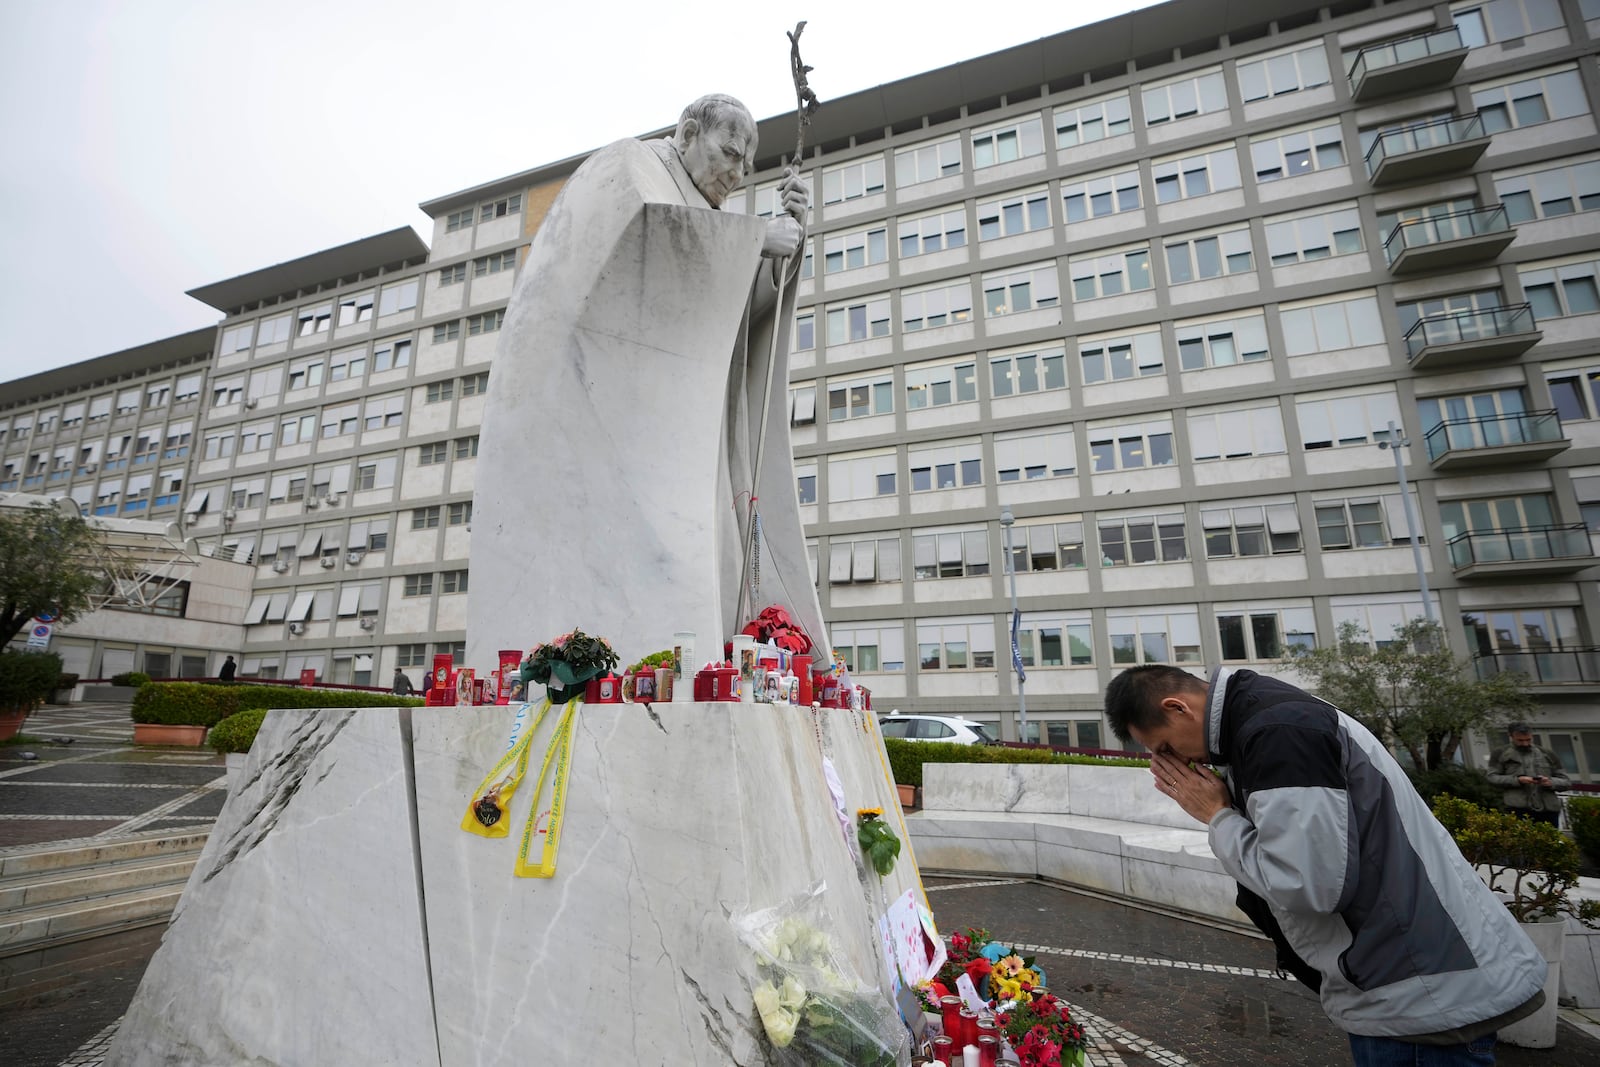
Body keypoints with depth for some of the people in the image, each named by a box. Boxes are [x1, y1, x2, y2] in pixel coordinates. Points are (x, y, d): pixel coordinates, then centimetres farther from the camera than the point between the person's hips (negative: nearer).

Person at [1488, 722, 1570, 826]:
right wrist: (1517, 780, -14)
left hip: (1549, 810, 4)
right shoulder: (1502, 754, 10)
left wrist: (1551, 782, -4)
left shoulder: (1547, 754, 20)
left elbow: (1566, 781, 20)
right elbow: (1491, 778, 1)